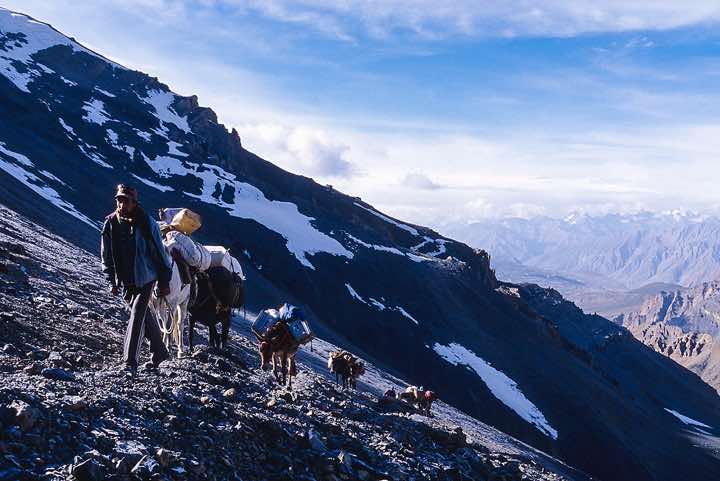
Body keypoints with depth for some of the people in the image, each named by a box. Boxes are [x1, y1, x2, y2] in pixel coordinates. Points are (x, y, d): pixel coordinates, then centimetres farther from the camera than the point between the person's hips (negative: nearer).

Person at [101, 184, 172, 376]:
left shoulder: (146, 223, -13)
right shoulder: (110, 224, -3)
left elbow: (160, 253, -7)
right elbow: (107, 256, 7)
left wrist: (164, 281, -6)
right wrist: (112, 281, 5)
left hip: (145, 278, -5)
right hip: (125, 281, 5)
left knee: (137, 316, -14)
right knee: (144, 316, 17)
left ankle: (130, 362, -12)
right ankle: (159, 352, 33)